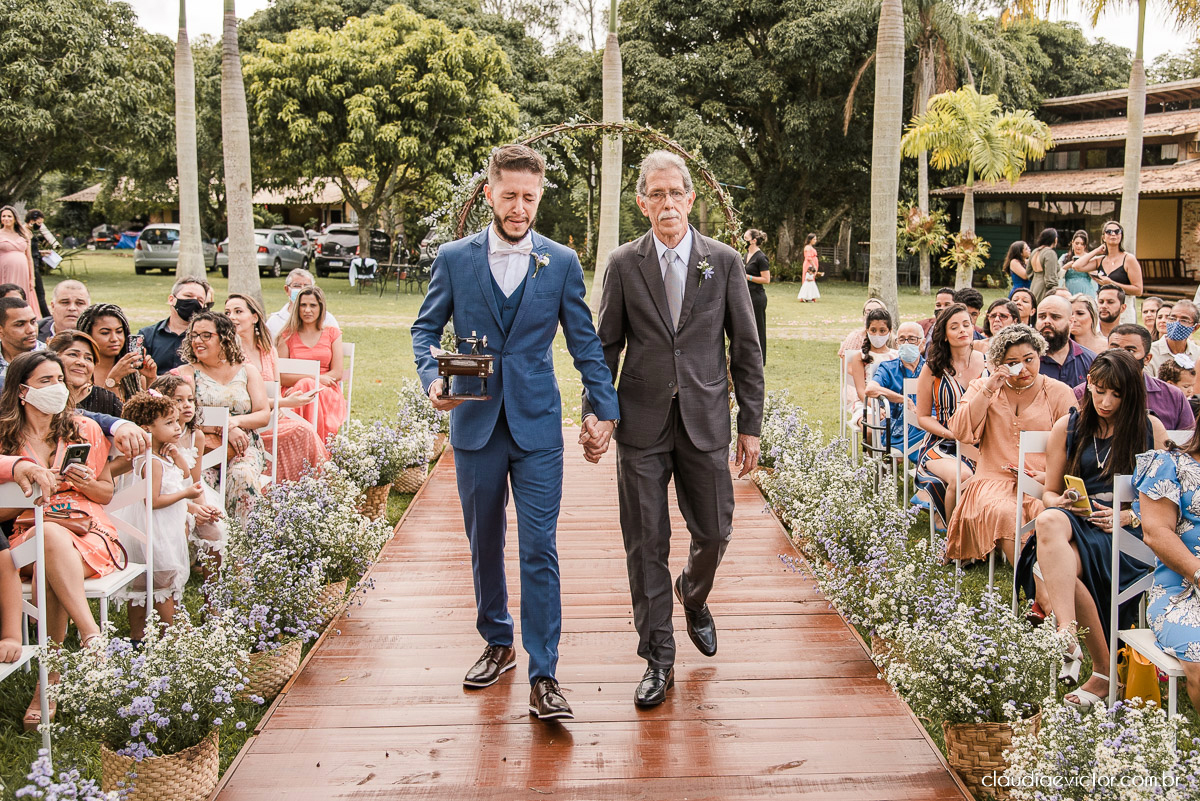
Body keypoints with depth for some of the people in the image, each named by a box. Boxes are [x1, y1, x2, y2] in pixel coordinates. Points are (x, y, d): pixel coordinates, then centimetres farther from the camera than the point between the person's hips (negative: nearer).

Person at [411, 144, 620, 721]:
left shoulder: (562, 263, 2)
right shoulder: (454, 259, 3)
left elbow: (584, 341, 5)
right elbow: (426, 327, 8)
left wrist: (603, 406, -3)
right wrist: (432, 378, -11)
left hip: (538, 427, -1)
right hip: (475, 425, 2)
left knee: (539, 550, -5)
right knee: (484, 545, 13)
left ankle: (543, 676, 0)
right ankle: (498, 644, 32)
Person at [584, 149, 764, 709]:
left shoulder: (723, 262, 2)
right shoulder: (624, 265, 2)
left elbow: (745, 347, 4)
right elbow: (607, 346, 7)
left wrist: (750, 424, 2)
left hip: (705, 421, 1)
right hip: (642, 422, 0)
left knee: (713, 532, 7)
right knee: (646, 543, 3)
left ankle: (693, 599, 42)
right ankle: (658, 657, 16)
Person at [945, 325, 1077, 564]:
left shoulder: (1059, 393, 11)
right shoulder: (981, 388, 16)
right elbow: (960, 432, 0)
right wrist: (988, 391, -6)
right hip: (994, 481, 0)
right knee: (1005, 513, -34)